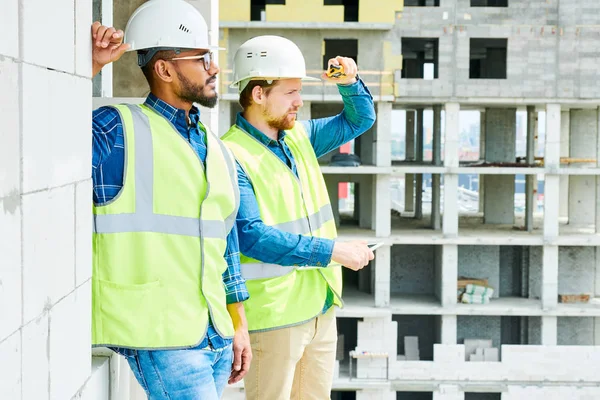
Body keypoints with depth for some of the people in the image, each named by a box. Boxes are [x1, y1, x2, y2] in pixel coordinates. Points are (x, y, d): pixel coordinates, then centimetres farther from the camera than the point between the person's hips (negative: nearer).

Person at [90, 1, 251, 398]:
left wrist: (239, 326, 19)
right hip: (159, 336, -7)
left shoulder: (217, 150, 16)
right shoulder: (119, 132, -6)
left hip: (215, 336, 7)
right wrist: (88, 66, -22)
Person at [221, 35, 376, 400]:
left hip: (321, 308, 8)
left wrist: (350, 83, 2)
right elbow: (253, 236, -24)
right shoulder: (232, 157, -15)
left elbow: (359, 120, 25)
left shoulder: (299, 137, 10)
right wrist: (334, 251, -22)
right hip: (273, 316, -8)